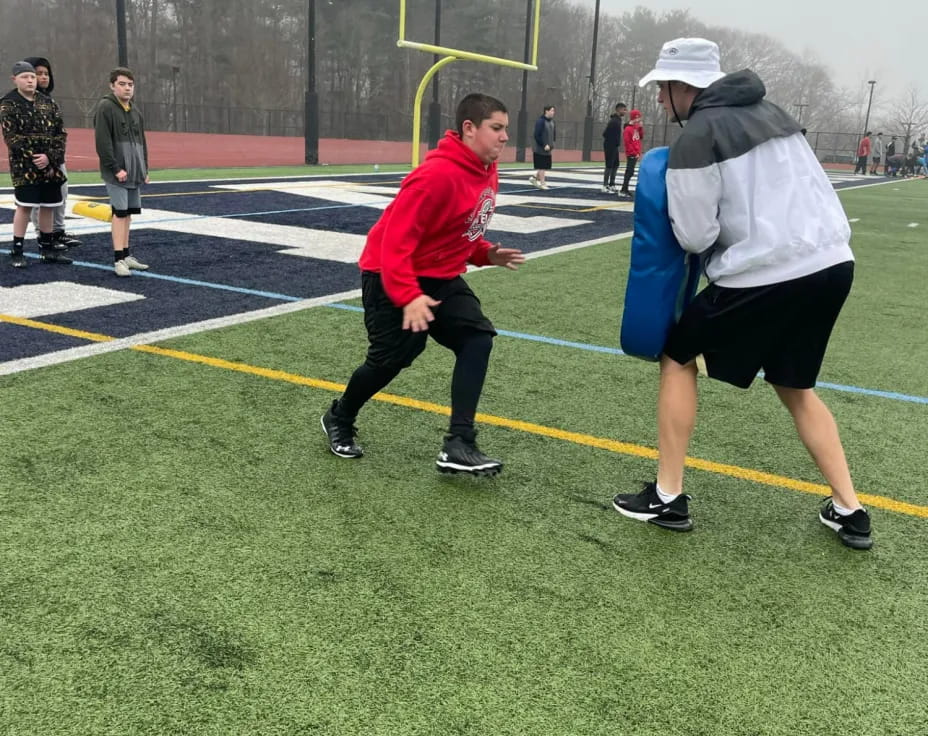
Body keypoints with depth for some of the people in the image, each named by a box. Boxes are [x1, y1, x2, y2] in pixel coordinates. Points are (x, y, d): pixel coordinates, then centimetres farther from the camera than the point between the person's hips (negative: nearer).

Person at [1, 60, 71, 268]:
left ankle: (47, 248, 20)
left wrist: (50, 157, -9)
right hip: (24, 166, -4)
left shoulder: (48, 103, 11)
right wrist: (33, 157, -16)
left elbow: (60, 133, 5)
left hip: (50, 165, 5)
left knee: (48, 206, 9)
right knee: (24, 206, -7)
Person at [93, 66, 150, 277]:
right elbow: (102, 142, -15)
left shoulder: (135, 112, 16)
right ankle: (118, 259, -7)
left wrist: (144, 169, 14)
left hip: (134, 173, 7)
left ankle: (126, 255, 19)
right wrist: (115, 169, -18)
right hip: (116, 172, -7)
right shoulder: (105, 107, -8)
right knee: (120, 212, -9)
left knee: (128, 213, 11)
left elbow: (141, 143, 21)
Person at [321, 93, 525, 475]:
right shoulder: (437, 174, -26)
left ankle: (458, 446, -11)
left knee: (478, 337, -9)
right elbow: (396, 239, -28)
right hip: (390, 276, -8)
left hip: (440, 277, 8)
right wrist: (408, 296, -34)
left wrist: (487, 254, 0)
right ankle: (339, 420, 29)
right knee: (390, 357, -2)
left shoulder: (487, 174, 3)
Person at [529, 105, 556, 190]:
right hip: (540, 149, -8)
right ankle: (542, 183, 6)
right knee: (542, 167, -3)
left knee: (546, 166, 11)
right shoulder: (540, 121, -16)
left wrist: (552, 143, 8)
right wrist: (544, 145, -19)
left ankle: (534, 178, 27)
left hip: (547, 148, 8)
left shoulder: (552, 121, 9)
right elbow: (537, 135, -19)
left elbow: (554, 132, 21)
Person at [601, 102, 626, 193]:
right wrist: (609, 140, -12)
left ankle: (611, 185, 22)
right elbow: (605, 133, -22)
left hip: (615, 146, 10)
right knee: (609, 166, -6)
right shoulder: (614, 121, -18)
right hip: (610, 146, -10)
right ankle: (605, 187, -1)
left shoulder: (619, 120, 12)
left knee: (615, 165, 14)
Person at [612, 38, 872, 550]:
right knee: (794, 387, 25)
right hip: (832, 264, 8)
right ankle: (849, 511, 22)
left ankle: (667, 498, 14)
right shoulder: (769, 112, 18)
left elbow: (695, 237, -8)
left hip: (766, 276, -8)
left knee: (677, 359, 12)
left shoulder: (696, 136, -7)